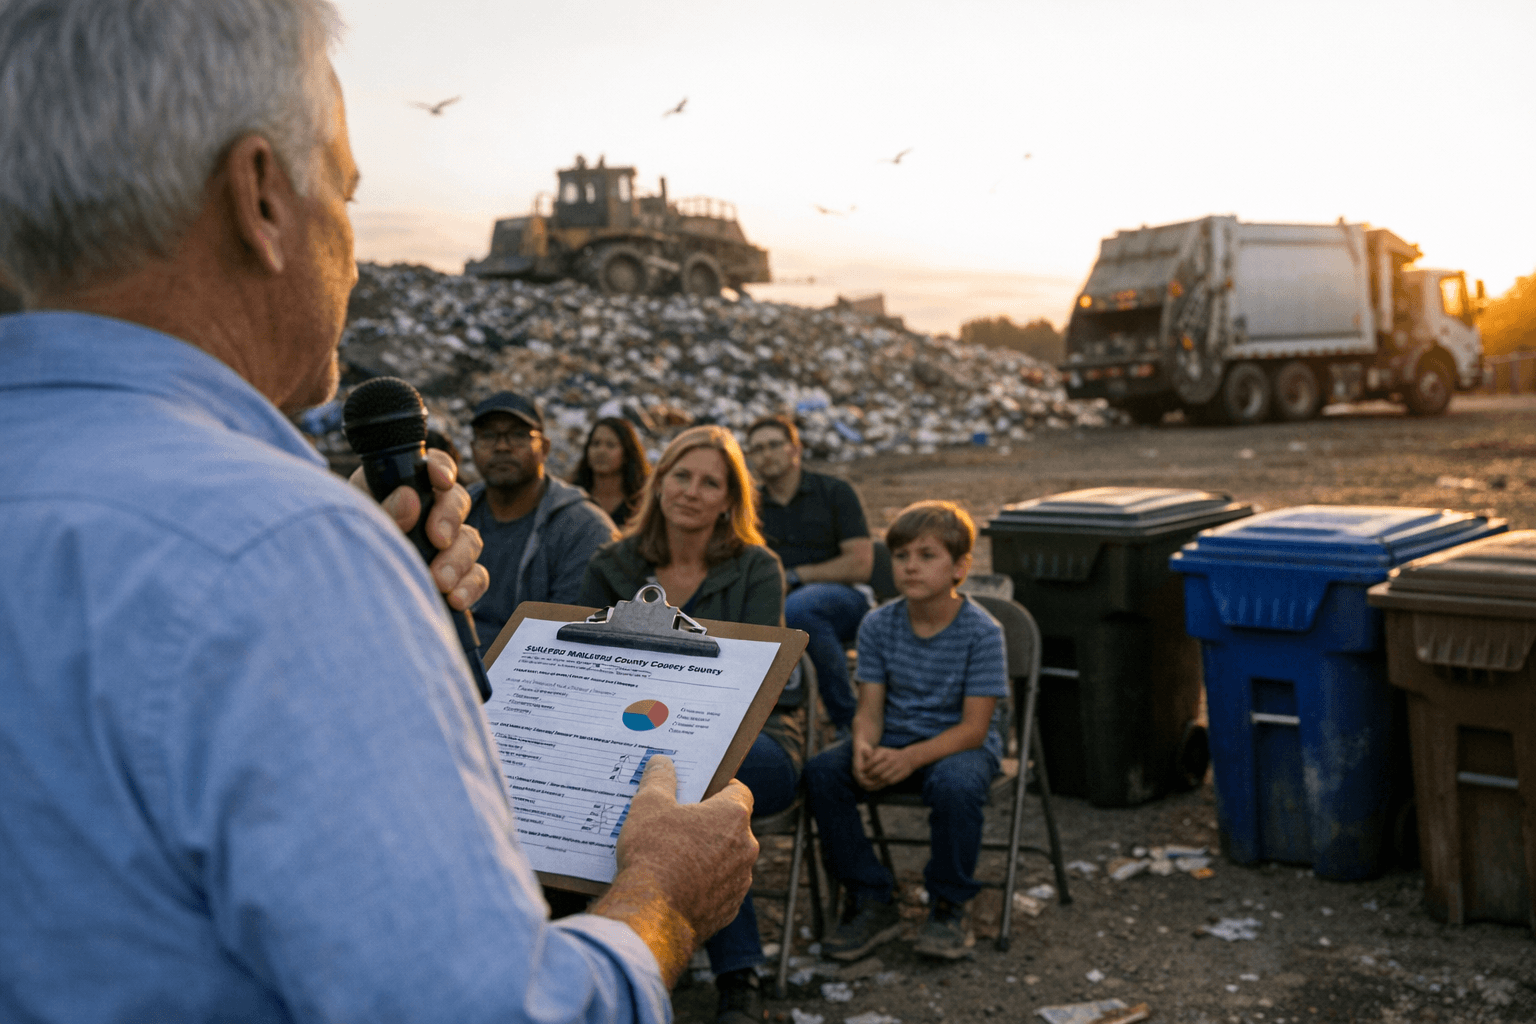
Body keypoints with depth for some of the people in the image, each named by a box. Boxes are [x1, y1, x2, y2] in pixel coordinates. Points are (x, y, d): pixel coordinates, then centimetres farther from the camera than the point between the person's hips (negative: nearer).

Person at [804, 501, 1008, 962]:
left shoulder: (982, 631, -13)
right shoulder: (878, 625, 0)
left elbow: (973, 727, -16)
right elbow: (870, 709, -2)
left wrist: (910, 758, -32)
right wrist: (864, 748, -26)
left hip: (961, 745, -4)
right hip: (893, 741, 4)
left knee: (954, 783, -38)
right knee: (821, 771, -22)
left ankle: (949, 907, -11)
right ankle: (871, 901, -7)